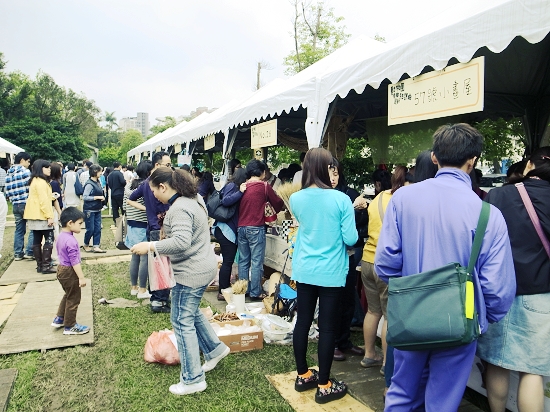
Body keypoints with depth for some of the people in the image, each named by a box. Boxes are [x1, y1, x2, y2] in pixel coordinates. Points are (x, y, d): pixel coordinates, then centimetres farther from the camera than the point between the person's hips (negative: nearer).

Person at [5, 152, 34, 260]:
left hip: (15, 205, 7)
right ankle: (29, 252, -3)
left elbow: (7, 190, 12)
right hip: (27, 203, -7)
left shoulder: (8, 173, 12)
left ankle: (18, 253, 16)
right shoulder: (25, 172, -9)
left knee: (19, 229, 13)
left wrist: (12, 200, 19)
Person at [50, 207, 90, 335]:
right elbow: (74, 261, -26)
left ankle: (59, 319, 36)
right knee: (73, 299, 5)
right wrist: (81, 277, -23)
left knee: (68, 295, 26)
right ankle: (70, 326, 16)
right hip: (69, 272, -10)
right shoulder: (71, 240, -26)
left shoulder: (61, 237, 5)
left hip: (61, 268, 10)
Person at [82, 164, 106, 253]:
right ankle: (85, 245, 21)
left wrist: (102, 197, 3)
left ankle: (96, 247, 10)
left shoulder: (97, 182, 7)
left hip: (97, 210, 8)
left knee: (98, 228, 6)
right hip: (90, 210, -8)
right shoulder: (89, 184, -16)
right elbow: (84, 197, -19)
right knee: (90, 229, 1)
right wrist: (97, 197, -18)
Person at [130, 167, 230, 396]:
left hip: (192, 273, -11)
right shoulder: (192, 199, 10)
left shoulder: (180, 209, -22)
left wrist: (150, 246, -29)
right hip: (202, 267, 11)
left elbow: (181, 242, -35)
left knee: (182, 321, 0)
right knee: (191, 312, 26)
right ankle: (214, 349, 38)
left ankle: (193, 379, 11)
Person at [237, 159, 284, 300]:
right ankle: (255, 293, 6)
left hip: (241, 227, 6)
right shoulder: (264, 186, -7)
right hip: (256, 228, -5)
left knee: (243, 261, 12)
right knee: (256, 262, 1)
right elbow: (278, 203, 3)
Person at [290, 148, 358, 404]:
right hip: (331, 273, -4)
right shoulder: (341, 199, -15)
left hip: (304, 271, 5)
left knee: (303, 321, 14)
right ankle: (324, 386, 17)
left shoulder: (296, 199, -1)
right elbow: (351, 239, -12)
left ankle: (303, 375, 31)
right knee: (327, 327, 6)